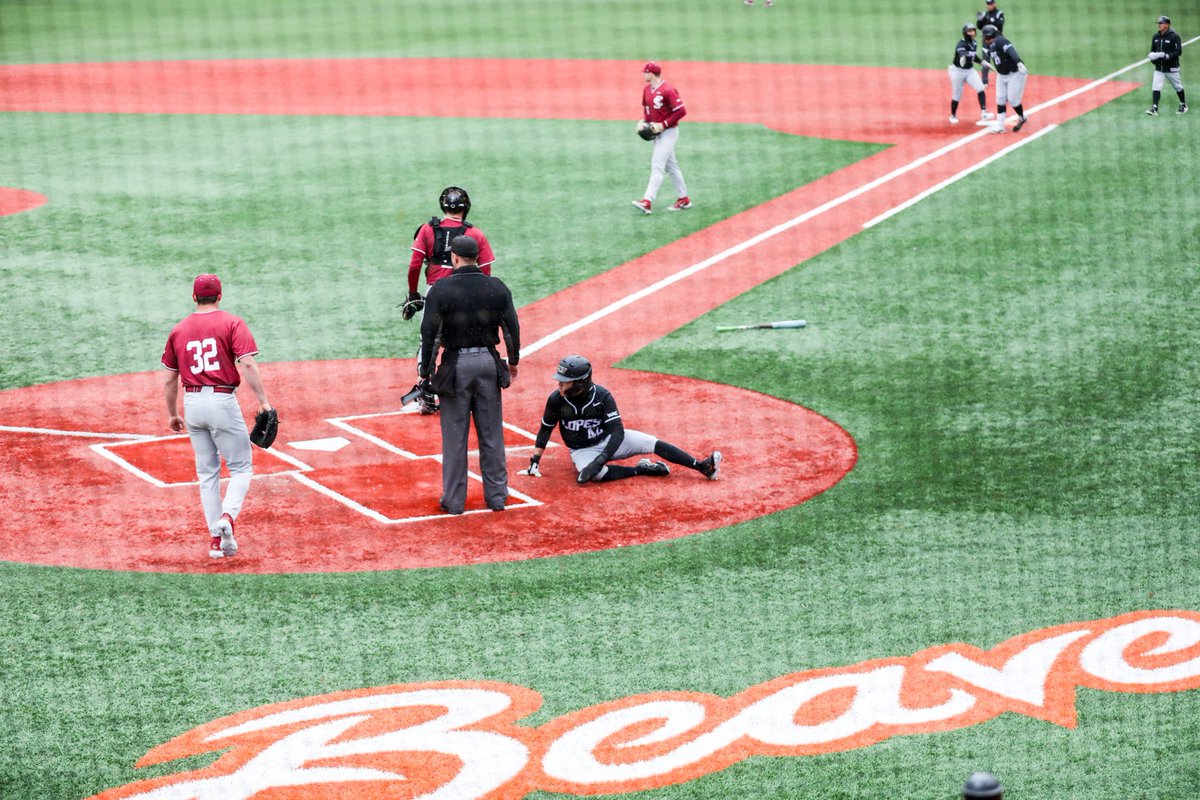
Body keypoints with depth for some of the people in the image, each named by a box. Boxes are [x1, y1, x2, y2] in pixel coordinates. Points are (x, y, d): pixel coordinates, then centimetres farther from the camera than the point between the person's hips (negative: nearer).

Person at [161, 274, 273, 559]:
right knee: (241, 468, 4)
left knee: (207, 472, 13)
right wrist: (263, 401, -17)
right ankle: (227, 517, -21)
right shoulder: (232, 324, -2)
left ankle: (215, 538, 10)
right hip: (222, 401, -4)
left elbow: (170, 378, 13)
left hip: (192, 403, 4)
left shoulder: (178, 330, 10)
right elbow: (247, 364, -15)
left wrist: (172, 414, 24)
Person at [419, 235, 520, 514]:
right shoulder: (497, 287, 0)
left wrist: (426, 372, -4)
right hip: (488, 362, 3)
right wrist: (513, 362, 17)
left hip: (456, 366, -3)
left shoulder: (441, 289, -9)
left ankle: (454, 500, 8)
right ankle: (496, 496, 16)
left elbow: (429, 333, -10)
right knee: (491, 433, 11)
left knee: (454, 435, 4)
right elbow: (512, 327, 4)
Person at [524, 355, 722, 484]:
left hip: (609, 440, 0)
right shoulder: (556, 400, -15)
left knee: (653, 444, -19)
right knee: (595, 474, -36)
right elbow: (545, 430, 0)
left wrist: (600, 460, -37)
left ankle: (702, 466, -17)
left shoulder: (602, 396, -20)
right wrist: (535, 460, -9)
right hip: (582, 450, 0)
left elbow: (618, 432, -24)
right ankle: (640, 469, -20)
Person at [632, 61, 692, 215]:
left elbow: (681, 111, -20)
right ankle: (684, 200, 22)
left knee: (657, 165, -16)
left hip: (668, 132, -9)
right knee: (670, 166, 14)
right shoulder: (647, 89, 7)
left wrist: (663, 124, -21)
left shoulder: (667, 90, -19)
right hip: (657, 133, 9)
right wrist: (643, 120, 4)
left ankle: (647, 202, -23)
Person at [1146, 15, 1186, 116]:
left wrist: (1166, 56, -29)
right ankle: (1154, 108, -11)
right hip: (1159, 68, 5)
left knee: (1178, 87, 9)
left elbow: (1178, 51, -17)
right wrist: (1152, 56, -4)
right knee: (1156, 87, -8)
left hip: (1171, 68, -5)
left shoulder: (1174, 37, -13)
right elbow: (1153, 50, 18)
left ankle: (1183, 105, 28)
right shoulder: (1156, 37, 6)